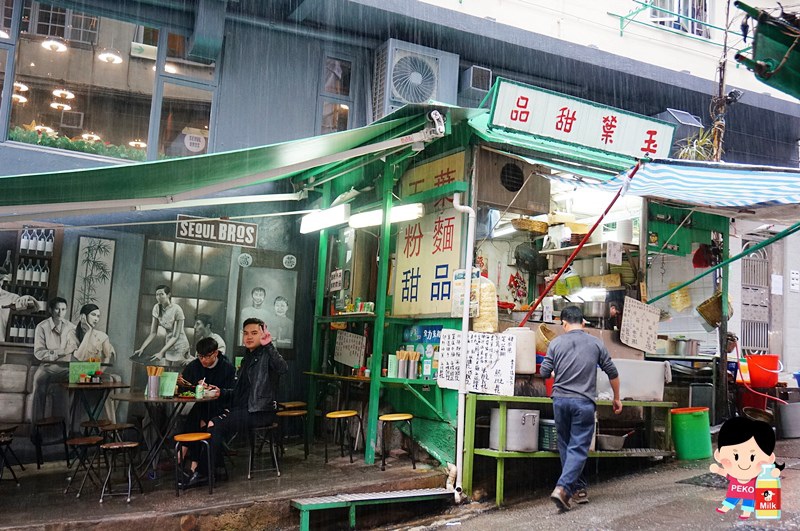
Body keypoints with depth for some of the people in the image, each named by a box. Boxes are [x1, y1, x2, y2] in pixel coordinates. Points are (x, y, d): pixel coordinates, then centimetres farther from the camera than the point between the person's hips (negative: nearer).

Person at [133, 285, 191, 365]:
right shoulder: (157, 308, -5)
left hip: (179, 345, -6)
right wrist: (142, 348, -15)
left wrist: (161, 352, -28)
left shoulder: (176, 310, -23)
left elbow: (175, 336, -22)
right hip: (168, 343, 6)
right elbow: (153, 333, -3)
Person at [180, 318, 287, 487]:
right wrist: (221, 392, 8)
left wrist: (269, 345, -32)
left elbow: (282, 368, -29)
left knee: (216, 424, -23)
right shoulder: (247, 359, 21)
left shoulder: (266, 355, -5)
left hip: (260, 412, -8)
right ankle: (195, 467, -16)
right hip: (242, 409, 8)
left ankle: (203, 472, -13)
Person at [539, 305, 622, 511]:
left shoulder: (556, 343, 2)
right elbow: (612, 373, 7)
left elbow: (544, 373, 2)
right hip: (584, 402, -1)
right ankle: (562, 488, -16)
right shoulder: (596, 343, 3)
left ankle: (579, 489, 21)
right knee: (578, 448, -1)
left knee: (566, 446, 15)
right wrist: (617, 398, 21)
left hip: (560, 399, 2)